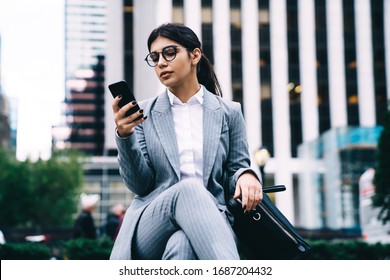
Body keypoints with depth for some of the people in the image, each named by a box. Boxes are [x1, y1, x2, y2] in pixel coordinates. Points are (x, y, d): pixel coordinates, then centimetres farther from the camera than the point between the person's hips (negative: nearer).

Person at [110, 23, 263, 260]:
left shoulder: (229, 112, 12)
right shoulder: (144, 114, 12)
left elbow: (236, 170, 14)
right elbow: (140, 185, 6)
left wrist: (246, 175, -11)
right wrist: (124, 136, -10)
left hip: (210, 221, -1)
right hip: (151, 226, 1)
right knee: (189, 188, -36)